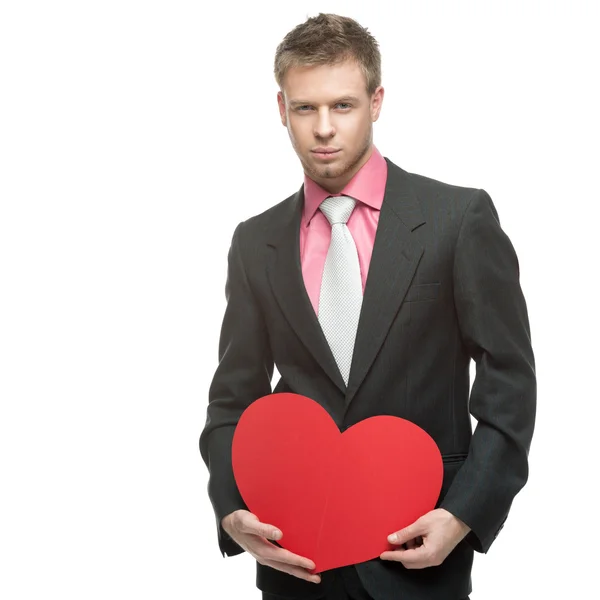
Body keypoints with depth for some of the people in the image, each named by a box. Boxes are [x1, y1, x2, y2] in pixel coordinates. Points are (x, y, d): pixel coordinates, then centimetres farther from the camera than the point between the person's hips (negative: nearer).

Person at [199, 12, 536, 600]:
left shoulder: (459, 217, -6)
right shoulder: (255, 243, 4)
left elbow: (508, 381, -5)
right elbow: (234, 401, 6)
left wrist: (463, 514, -14)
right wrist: (233, 511, -10)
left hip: (419, 552, -2)